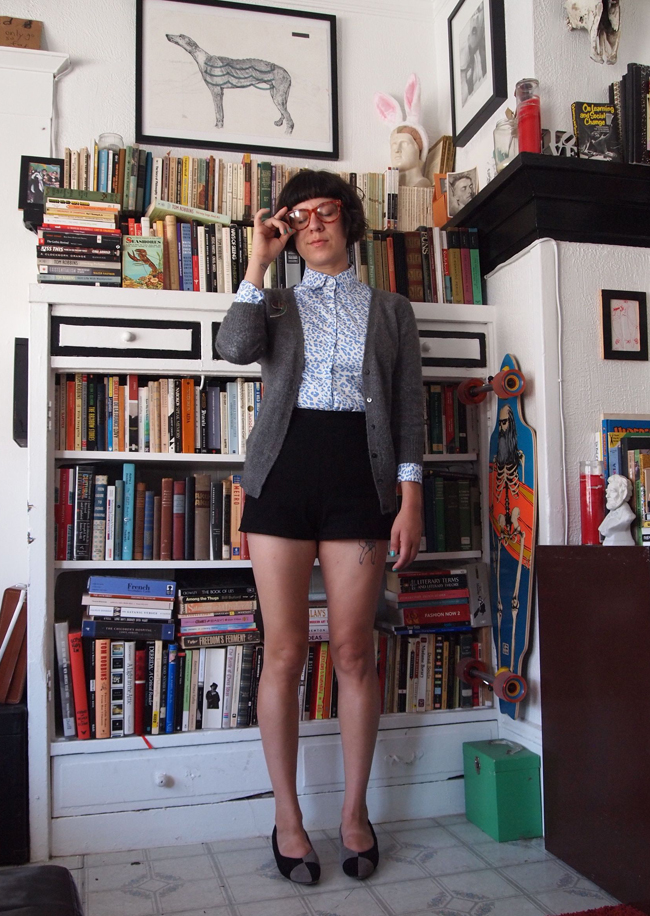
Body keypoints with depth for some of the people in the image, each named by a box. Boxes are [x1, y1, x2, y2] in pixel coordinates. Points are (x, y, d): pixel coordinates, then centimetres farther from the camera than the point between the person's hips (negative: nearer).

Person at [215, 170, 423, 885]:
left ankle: (355, 811, 20)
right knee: (284, 652, 2)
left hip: (357, 476, 0)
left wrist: (409, 500, -1)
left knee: (354, 652, 3)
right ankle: (287, 817, 17)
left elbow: (408, 411, 8)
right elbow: (234, 346, -8)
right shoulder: (276, 304, 16)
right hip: (283, 471, 1)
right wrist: (258, 261, -1)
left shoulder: (390, 310, 15)